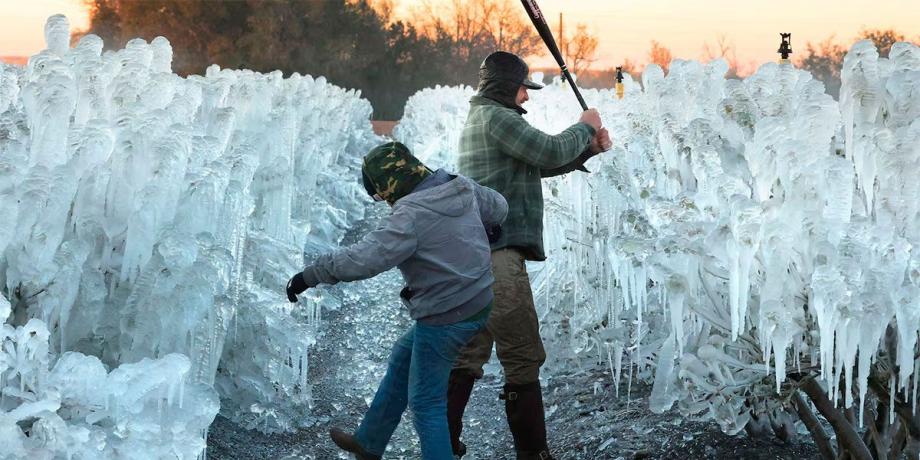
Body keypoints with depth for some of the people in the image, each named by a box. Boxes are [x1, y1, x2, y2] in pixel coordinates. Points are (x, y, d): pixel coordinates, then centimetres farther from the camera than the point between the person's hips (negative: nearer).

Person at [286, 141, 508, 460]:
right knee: (402, 359, 25)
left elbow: (363, 258, -30)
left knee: (426, 403, 3)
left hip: (445, 317, -10)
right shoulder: (463, 188, 1)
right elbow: (498, 206, 20)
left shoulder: (410, 215, -24)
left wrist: (309, 275, -21)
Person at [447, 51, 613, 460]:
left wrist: (588, 149, 15)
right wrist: (584, 127, 4)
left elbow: (539, 165, 25)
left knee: (469, 353, 11)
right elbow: (549, 152, -14)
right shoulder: (496, 117, -8)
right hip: (498, 253, -10)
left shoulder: (480, 119, 24)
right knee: (523, 357, -5)